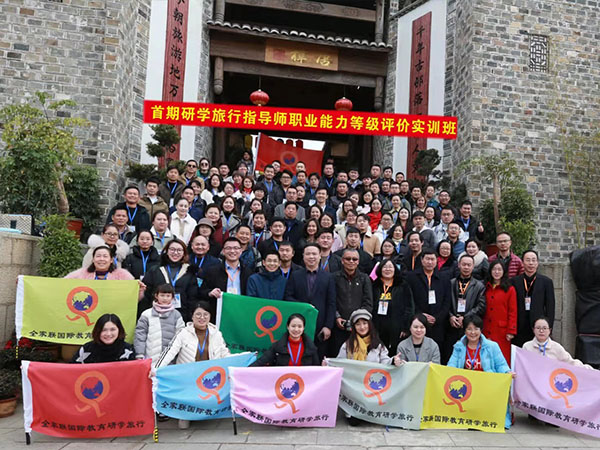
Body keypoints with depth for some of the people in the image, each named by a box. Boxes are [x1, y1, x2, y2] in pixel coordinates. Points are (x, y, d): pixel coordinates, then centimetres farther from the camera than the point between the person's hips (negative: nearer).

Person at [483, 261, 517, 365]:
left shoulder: (510, 289, 1)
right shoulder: (485, 288, 12)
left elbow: (513, 312, -2)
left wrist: (511, 331, -9)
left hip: (502, 331, -3)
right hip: (486, 331, 3)